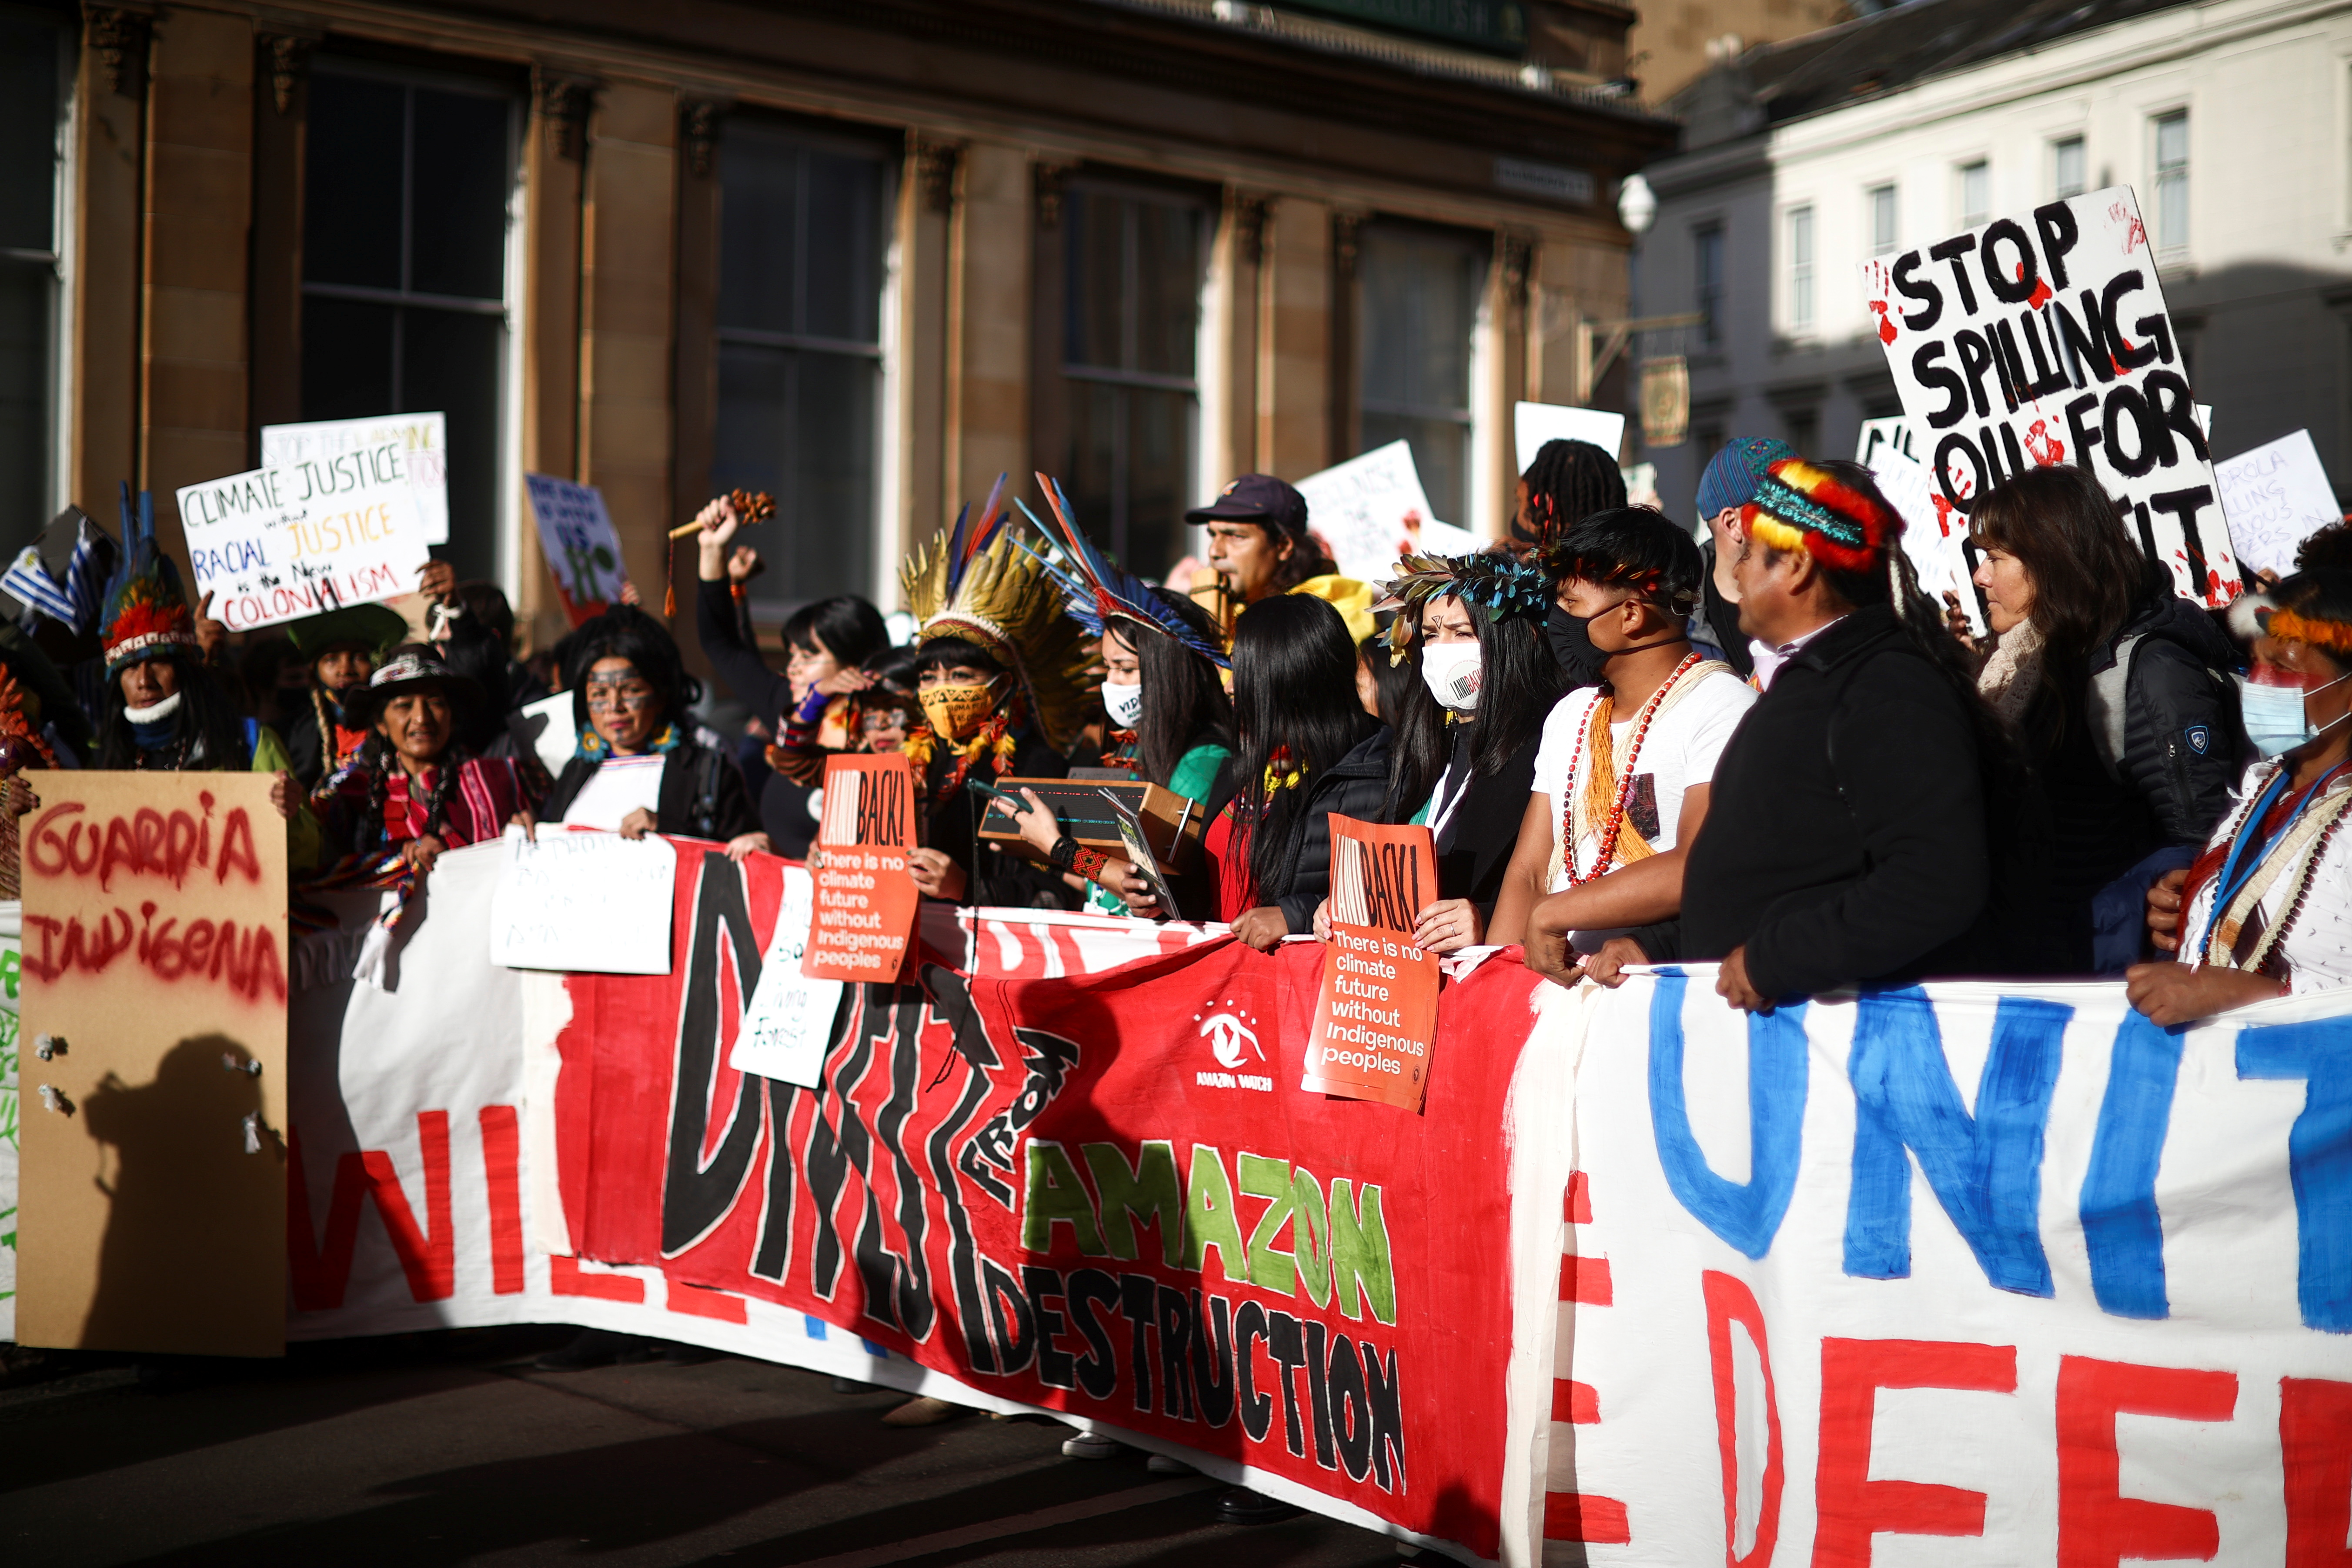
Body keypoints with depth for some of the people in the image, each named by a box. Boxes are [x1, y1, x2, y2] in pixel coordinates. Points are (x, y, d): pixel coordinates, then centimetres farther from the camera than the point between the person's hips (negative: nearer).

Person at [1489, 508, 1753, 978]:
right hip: (1558, 974, 6)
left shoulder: (1719, 706, -6)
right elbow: (1528, 873, 13)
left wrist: (1552, 915, -12)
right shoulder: (1571, 714, 18)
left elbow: (1701, 872, -18)